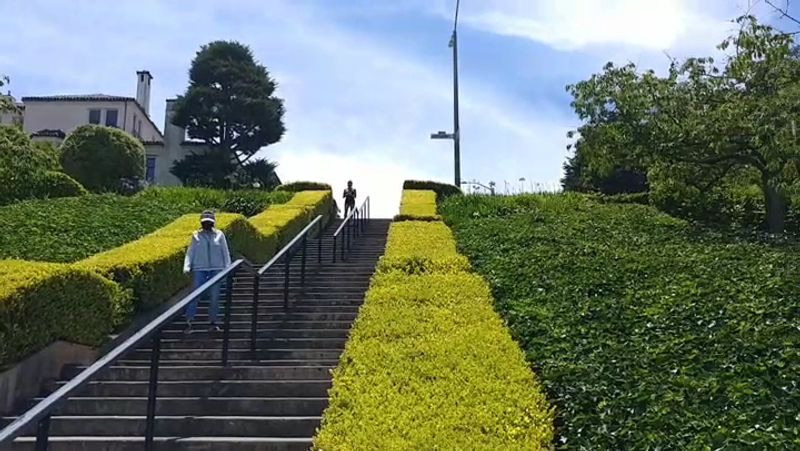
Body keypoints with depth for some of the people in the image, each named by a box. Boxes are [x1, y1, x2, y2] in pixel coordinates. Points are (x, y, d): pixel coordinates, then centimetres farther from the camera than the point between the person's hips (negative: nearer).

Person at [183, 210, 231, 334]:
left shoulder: (219, 235, 6)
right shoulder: (196, 236, 5)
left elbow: (225, 252, 7)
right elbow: (190, 252, 3)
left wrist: (228, 268, 0)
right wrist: (187, 267, -9)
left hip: (216, 269, 1)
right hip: (200, 269, -1)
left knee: (214, 296, 5)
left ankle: (212, 322, 15)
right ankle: (189, 322, -2)